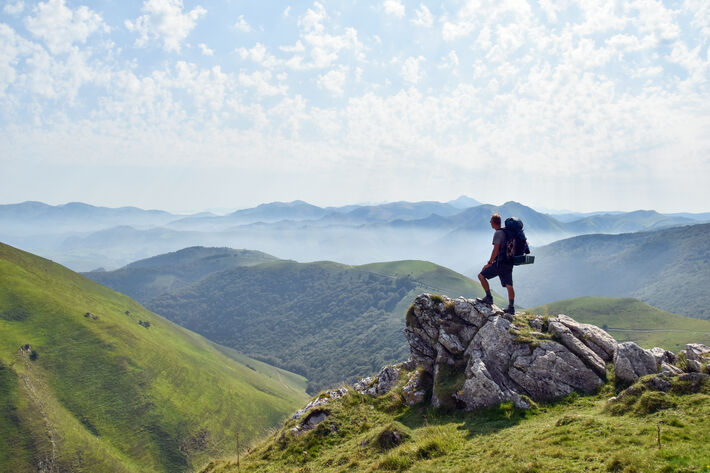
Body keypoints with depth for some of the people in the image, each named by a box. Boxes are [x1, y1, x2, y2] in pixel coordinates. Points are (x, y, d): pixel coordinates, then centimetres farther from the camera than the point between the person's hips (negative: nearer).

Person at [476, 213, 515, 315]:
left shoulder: (498, 233, -13)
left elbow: (496, 250, -19)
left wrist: (489, 263, -12)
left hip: (500, 263, -9)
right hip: (509, 263, 9)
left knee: (481, 276, 1)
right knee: (509, 286, 9)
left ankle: (489, 298, 2)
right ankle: (511, 308, 13)